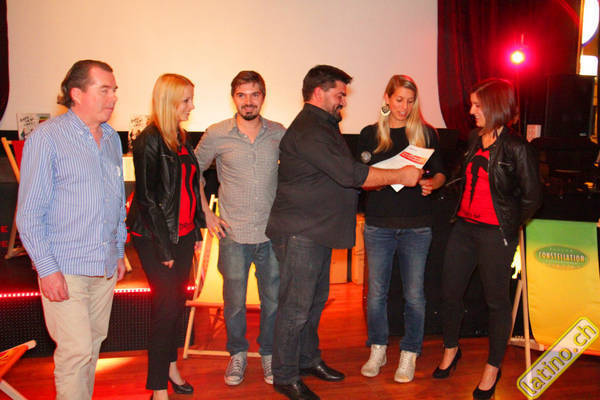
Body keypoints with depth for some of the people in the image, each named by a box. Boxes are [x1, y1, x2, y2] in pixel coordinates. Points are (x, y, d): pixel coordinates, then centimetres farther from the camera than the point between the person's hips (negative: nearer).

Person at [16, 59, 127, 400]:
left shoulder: (112, 138, 10)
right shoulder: (47, 138, -9)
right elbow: (29, 213, -10)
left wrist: (119, 251, 16)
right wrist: (47, 269, -13)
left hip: (105, 267, 6)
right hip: (64, 269, -6)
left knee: (94, 344, 15)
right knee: (76, 350, -5)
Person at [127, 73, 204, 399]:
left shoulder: (179, 137, 10)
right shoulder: (149, 140, -14)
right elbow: (147, 198, -15)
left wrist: (196, 231, 13)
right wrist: (163, 247, -14)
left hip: (182, 233, 7)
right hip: (155, 236, -7)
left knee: (177, 301, 14)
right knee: (166, 305, -4)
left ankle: (170, 364, 32)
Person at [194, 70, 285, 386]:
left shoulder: (279, 133, 2)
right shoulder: (216, 135, -3)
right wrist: (206, 212, 3)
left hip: (272, 232, 2)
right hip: (233, 233, -1)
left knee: (273, 298, 11)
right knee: (234, 300, 10)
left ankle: (268, 352, 33)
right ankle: (237, 353, 33)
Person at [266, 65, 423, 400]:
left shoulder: (324, 127, 18)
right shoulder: (308, 131, -18)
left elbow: (343, 176, 20)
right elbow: (350, 174, -25)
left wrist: (385, 179, 8)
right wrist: (400, 176, -16)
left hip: (318, 231, 11)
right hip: (300, 233, -11)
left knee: (316, 299, 19)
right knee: (296, 307, -1)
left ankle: (309, 359, 35)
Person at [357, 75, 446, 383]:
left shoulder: (426, 133, 6)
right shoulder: (370, 134, 6)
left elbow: (440, 173, 11)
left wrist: (430, 183, -12)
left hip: (416, 225, 0)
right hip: (379, 223, 1)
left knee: (414, 293, 4)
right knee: (376, 291, 6)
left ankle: (409, 355, 21)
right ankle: (377, 350, 25)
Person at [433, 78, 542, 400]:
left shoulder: (515, 148, -11)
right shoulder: (474, 139, 9)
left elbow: (531, 197, -9)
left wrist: (509, 223, 0)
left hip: (495, 233, -6)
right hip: (464, 226, 7)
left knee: (496, 299, 7)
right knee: (450, 291, 12)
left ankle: (493, 368, 25)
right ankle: (450, 350, 36)